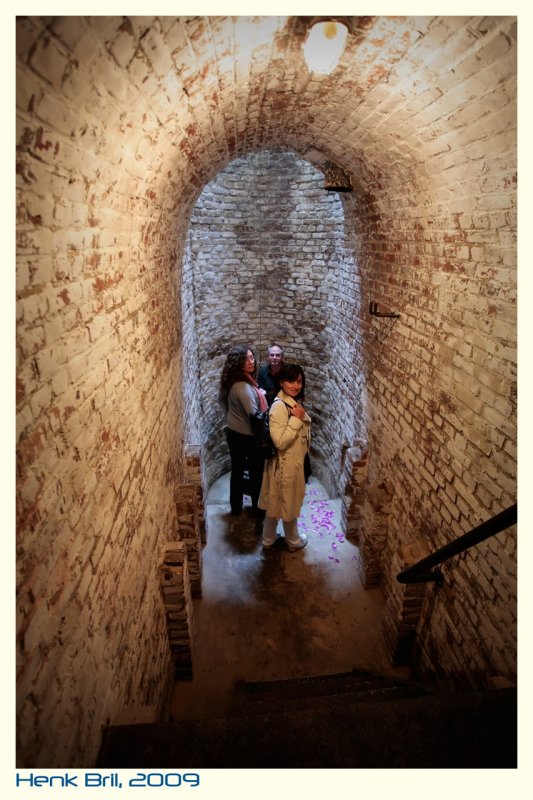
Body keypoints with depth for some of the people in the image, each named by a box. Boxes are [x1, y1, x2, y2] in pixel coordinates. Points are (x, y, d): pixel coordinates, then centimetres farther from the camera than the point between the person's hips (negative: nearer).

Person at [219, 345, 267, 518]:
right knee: (256, 474, 10)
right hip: (248, 436, -8)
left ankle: (235, 507, 32)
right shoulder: (244, 387, -28)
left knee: (237, 471, 19)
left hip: (233, 433, 8)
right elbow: (254, 416, -28)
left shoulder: (231, 382, -1)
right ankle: (257, 509, 25)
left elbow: (221, 399, 17)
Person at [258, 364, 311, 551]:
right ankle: (293, 540, 33)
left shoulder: (295, 402, 4)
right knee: (288, 503, 13)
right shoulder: (279, 406, -25)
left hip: (295, 461, 9)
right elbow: (280, 441, -30)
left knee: (276, 501, 21)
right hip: (284, 464, -9)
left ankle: (269, 538, 36)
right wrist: (297, 419, -27)